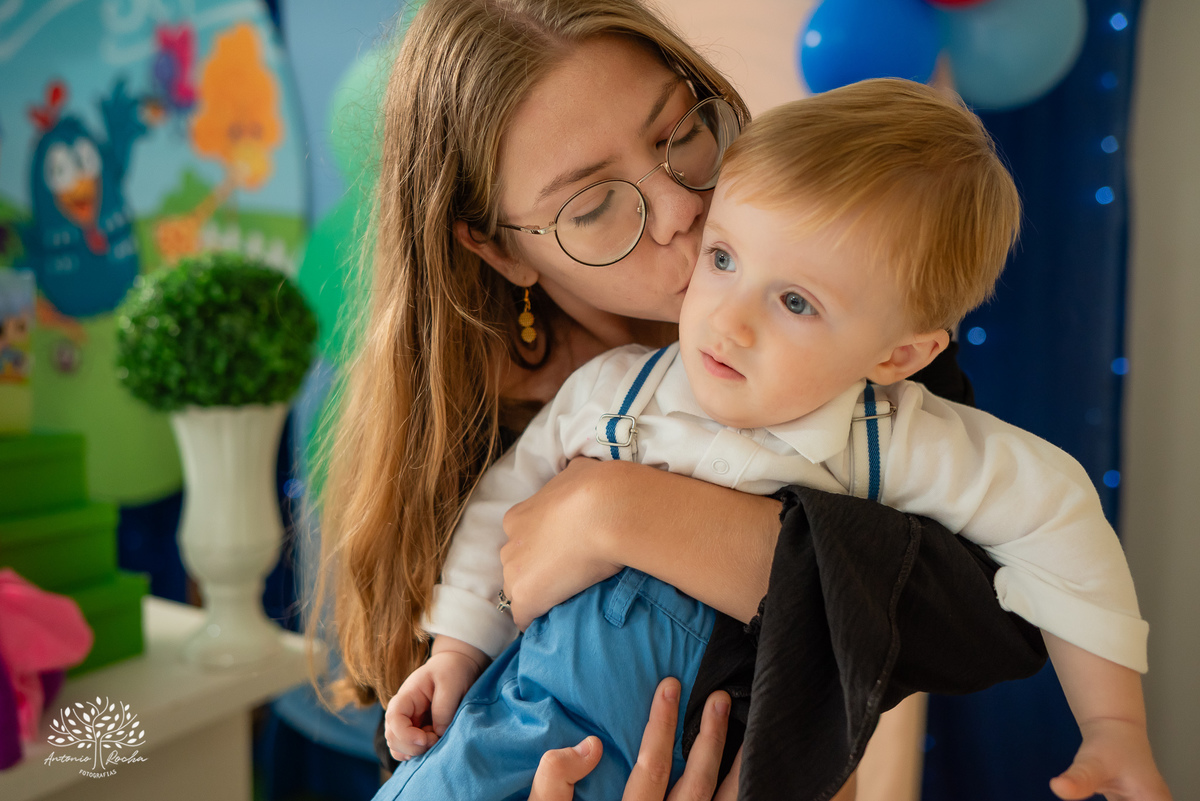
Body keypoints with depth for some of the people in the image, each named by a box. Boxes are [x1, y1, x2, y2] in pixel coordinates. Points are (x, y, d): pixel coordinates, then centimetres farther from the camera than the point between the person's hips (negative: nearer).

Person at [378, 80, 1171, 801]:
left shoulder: (889, 441, -12)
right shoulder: (610, 391, -7)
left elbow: (1049, 504, -2)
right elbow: (509, 497, 7)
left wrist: (1115, 728, 0)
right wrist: (458, 650, 11)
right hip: (555, 705, 0)